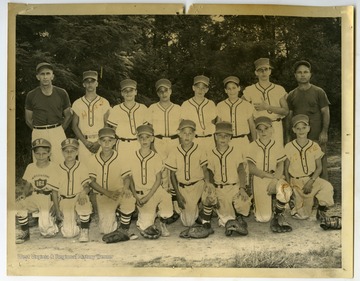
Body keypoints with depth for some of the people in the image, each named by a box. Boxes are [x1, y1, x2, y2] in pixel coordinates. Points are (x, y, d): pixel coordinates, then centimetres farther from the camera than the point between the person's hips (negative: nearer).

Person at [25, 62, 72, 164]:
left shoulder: (62, 93, 3)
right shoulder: (31, 95, 4)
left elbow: (68, 116, 11)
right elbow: (28, 119, 11)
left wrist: (59, 131, 6)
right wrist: (40, 131, 6)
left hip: (57, 133, 0)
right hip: (38, 134, 1)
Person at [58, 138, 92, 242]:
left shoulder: (82, 166, -1)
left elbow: (86, 186, -4)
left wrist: (83, 193, -27)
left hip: (79, 198, -1)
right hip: (65, 200, 1)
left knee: (85, 206, -39)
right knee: (68, 233, -14)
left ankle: (84, 230, -11)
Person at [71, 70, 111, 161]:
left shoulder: (104, 103, 6)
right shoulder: (77, 103, 9)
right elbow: (74, 126, 8)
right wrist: (85, 142, -6)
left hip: (101, 142, -1)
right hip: (83, 142, 1)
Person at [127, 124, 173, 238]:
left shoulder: (156, 157, -2)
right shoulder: (132, 158, 0)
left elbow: (158, 180, -4)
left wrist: (147, 197, -13)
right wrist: (136, 197, -8)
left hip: (155, 190, 0)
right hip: (140, 193, 0)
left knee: (167, 213, -26)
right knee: (145, 225, -11)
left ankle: (162, 223, 10)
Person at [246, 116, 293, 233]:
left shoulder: (278, 146, 6)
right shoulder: (253, 146, 0)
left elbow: (280, 167, 0)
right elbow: (251, 169, -7)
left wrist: (274, 180, -19)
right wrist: (270, 175, -14)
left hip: (275, 179, 2)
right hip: (259, 180, -1)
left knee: (286, 190, -36)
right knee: (264, 218, -10)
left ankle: (277, 215, -9)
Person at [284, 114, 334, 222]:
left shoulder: (314, 146, -2)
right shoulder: (289, 147, -5)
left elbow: (319, 167, -1)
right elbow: (286, 169, 0)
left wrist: (310, 182, -15)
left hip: (311, 178, 2)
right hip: (296, 181, -1)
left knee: (327, 187, -30)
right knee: (302, 215, -11)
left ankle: (321, 209, -7)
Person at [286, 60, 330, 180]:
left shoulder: (319, 92, 3)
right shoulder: (291, 95, 11)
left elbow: (325, 112, 2)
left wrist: (324, 132, -7)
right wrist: (288, 136, 9)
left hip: (316, 136, -3)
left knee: (320, 165, -2)